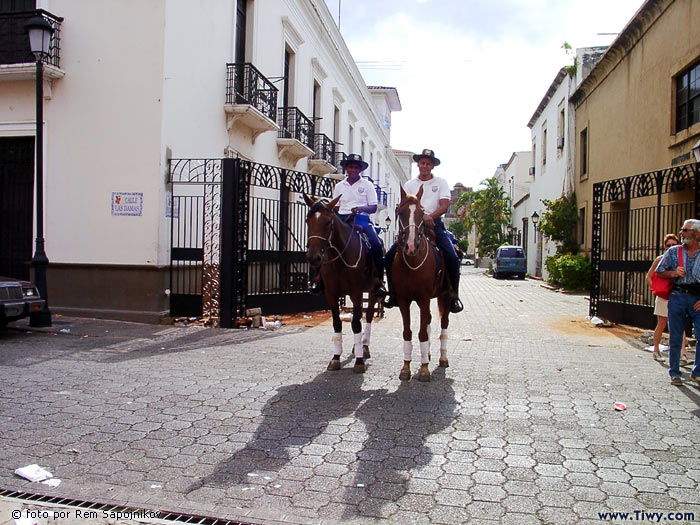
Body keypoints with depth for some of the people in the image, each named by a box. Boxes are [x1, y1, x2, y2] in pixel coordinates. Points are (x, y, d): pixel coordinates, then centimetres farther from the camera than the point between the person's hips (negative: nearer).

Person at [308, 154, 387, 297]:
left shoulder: (367, 185, 8)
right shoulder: (339, 186, 16)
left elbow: (373, 207, 2)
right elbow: (335, 207, 16)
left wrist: (361, 208, -17)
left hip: (362, 220, -2)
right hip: (342, 219, 2)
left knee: (376, 245, -27)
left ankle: (379, 280, -19)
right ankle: (318, 276, -14)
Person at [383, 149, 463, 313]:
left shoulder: (441, 183, 10)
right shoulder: (409, 185, 13)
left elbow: (444, 206, -2)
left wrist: (430, 217, -20)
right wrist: (422, 215, -20)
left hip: (435, 224, -1)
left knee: (452, 257, -22)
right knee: (390, 255, -14)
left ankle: (454, 296, -6)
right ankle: (393, 294, -1)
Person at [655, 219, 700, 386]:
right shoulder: (673, 252, 7)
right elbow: (659, 272, 11)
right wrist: (673, 273, -8)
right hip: (677, 297, 1)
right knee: (675, 337, 4)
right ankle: (674, 373, 15)